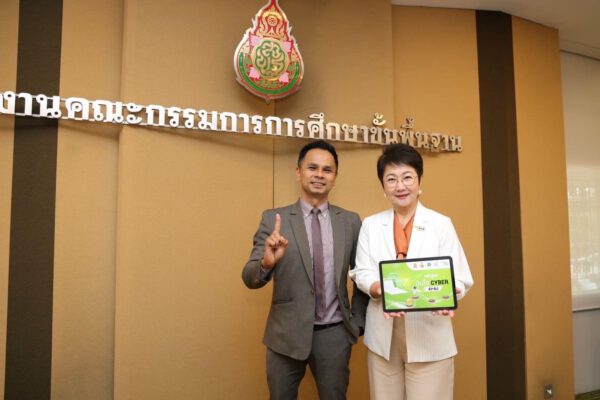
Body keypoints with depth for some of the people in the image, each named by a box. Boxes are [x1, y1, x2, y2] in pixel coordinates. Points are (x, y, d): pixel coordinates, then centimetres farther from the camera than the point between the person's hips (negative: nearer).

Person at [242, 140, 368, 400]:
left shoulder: (350, 221, 1)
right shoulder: (273, 219, -5)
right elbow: (250, 278, -10)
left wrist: (358, 322, 6)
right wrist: (267, 262, -30)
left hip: (334, 334, 1)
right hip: (287, 334, -1)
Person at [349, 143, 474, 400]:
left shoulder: (441, 224, -1)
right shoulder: (371, 225, 6)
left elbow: (459, 278, -3)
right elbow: (362, 273, 2)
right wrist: (380, 290, -20)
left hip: (429, 337, -2)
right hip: (382, 336, 2)